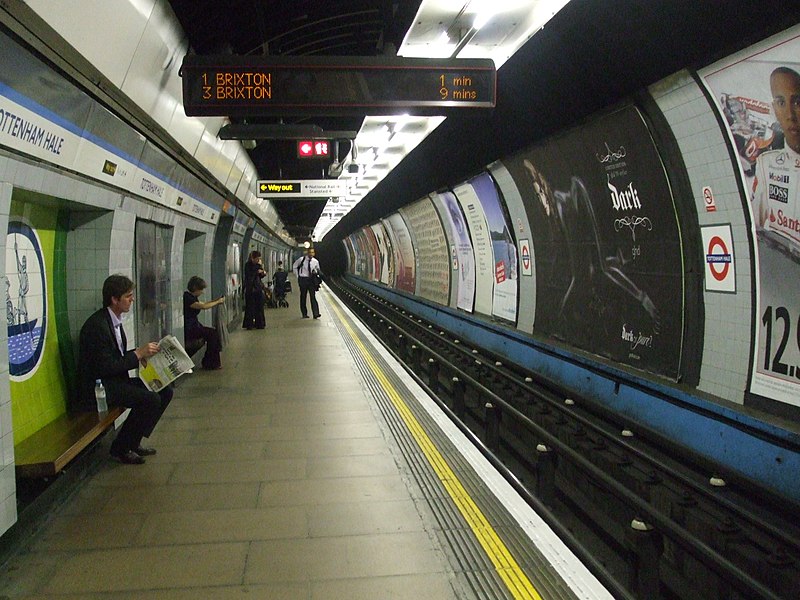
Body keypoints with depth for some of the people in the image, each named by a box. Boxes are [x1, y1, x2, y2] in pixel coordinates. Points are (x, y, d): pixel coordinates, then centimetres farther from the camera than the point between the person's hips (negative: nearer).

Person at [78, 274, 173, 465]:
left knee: (165, 390, 1)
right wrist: (138, 353, -19)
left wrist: (143, 353, -2)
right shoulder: (97, 325, -21)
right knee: (151, 399, -24)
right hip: (98, 386, -10)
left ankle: (133, 441, 10)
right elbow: (106, 367, -24)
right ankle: (121, 448, -6)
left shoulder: (114, 320, 10)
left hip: (116, 379, 10)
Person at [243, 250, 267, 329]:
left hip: (258, 288, 6)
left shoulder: (258, 265, 10)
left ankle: (259, 324, 14)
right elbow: (249, 275, -20)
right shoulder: (248, 265, -8)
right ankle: (249, 325, 7)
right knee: (250, 307, -1)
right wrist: (257, 271, -17)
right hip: (250, 289, -6)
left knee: (259, 307, 7)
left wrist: (263, 273, -2)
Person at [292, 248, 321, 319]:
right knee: (303, 297, 5)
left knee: (313, 297, -8)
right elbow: (294, 266, 10)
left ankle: (316, 314, -13)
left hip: (311, 280, 1)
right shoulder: (301, 259, -7)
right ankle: (304, 314, 15)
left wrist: (316, 271, -6)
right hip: (303, 279, -1)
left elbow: (318, 270, 18)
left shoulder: (315, 261, 0)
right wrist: (297, 275, 5)